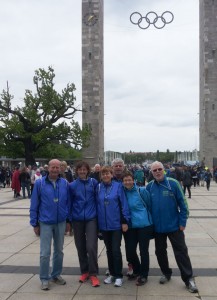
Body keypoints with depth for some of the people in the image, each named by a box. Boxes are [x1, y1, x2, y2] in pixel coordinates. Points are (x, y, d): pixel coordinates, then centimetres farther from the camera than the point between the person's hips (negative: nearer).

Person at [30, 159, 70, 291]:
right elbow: (34, 205, -5)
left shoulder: (65, 183, -2)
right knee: (45, 253, 1)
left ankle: (56, 275, 30)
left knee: (59, 251, 14)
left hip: (61, 223, 3)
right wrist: (35, 223, -5)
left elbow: (68, 203, 5)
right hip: (45, 223, -3)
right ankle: (44, 279, 16)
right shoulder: (40, 183, -9)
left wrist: (69, 220, 5)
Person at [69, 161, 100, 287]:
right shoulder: (72, 185, -1)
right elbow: (69, 203, 5)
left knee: (91, 247, -9)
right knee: (81, 247, 11)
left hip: (91, 219, -2)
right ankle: (84, 271, 27)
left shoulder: (94, 182, -3)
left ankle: (93, 274, 4)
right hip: (77, 220, 2)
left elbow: (98, 198, 4)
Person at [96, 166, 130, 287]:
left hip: (116, 224, -4)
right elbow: (97, 204, 8)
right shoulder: (98, 188, 3)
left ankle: (119, 276, 12)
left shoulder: (118, 186, -7)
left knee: (116, 250, -2)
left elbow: (124, 204, -8)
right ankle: (112, 274, 26)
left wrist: (125, 221, -10)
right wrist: (97, 222, 8)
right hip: (104, 225, 4)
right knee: (109, 250, 13)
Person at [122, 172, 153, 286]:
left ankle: (143, 275, 20)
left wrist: (149, 219, 6)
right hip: (131, 226, 4)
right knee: (130, 251, 6)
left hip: (144, 225, -4)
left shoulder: (142, 191, -8)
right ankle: (137, 270, 31)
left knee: (143, 251, 3)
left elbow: (150, 205, 1)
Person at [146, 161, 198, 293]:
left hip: (174, 226, -3)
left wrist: (182, 222, -10)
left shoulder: (173, 183, -11)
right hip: (157, 227, 3)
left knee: (181, 252, 2)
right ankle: (166, 273, 35)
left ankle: (188, 278, 14)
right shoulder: (149, 186, -2)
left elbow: (182, 203, -9)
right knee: (160, 251, 15)